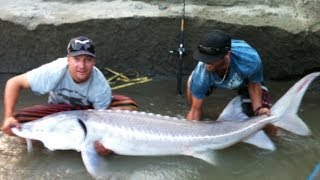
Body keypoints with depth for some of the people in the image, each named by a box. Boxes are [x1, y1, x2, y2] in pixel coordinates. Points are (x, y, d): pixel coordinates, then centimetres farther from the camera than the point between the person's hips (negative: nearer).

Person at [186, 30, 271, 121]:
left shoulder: (250, 60, -45)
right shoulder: (200, 74, -42)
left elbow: (254, 83, -22)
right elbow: (195, 109, -30)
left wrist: (258, 109, -31)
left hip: (246, 77, -1)